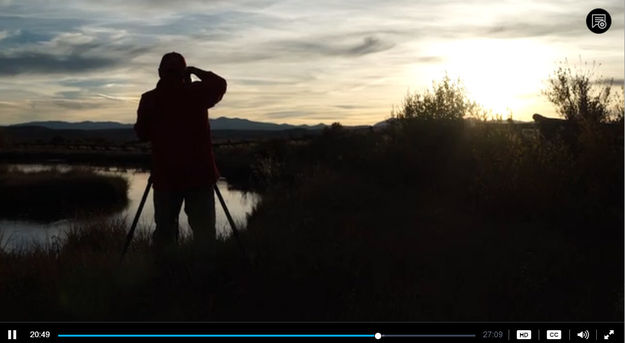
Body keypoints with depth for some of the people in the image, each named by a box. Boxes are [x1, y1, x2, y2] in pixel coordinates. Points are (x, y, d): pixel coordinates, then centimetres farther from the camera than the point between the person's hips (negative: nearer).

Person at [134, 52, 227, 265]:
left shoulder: (149, 99, -2)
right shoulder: (196, 93, -5)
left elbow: (142, 134, 10)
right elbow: (220, 84, 15)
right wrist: (195, 71, 17)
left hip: (165, 176, 1)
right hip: (200, 175, -1)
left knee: (164, 230, 8)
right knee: (203, 229, 3)